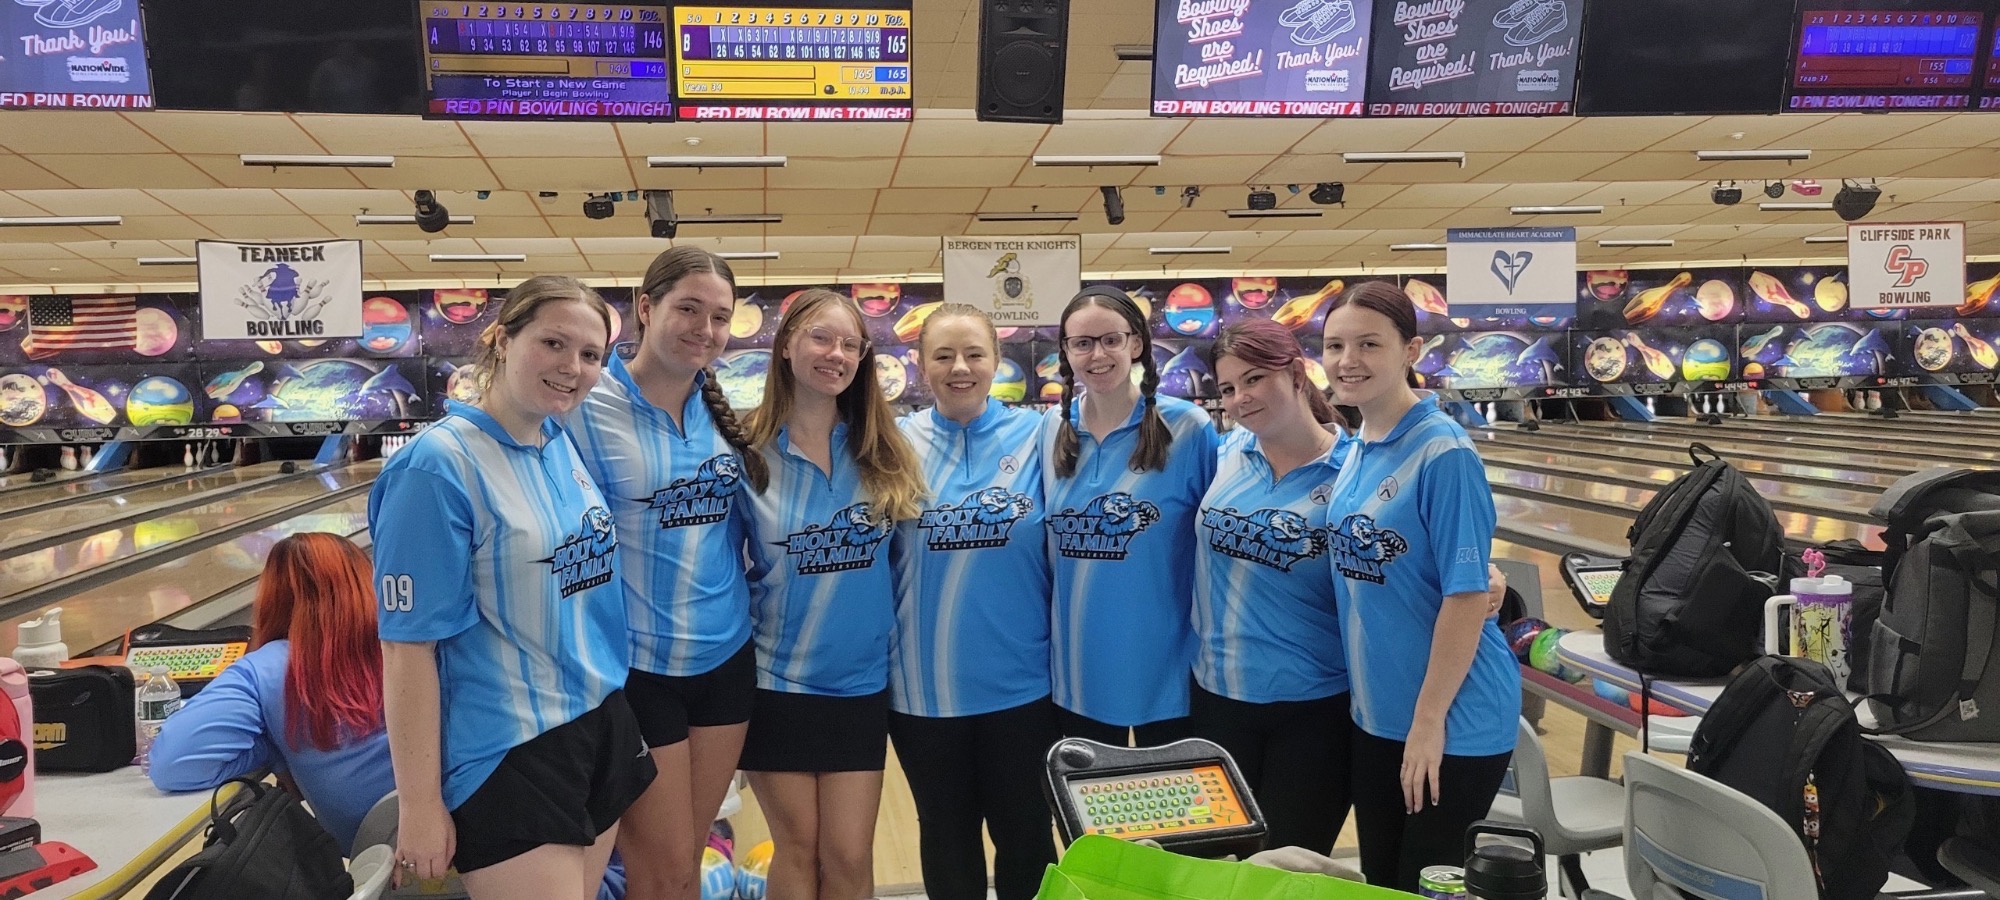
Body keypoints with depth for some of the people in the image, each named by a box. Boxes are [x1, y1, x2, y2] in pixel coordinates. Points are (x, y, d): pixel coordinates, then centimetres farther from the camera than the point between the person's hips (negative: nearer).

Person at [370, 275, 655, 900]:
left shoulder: (568, 447, 3)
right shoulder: (440, 466, -17)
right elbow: (409, 645, -17)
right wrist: (420, 805, -15)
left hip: (602, 729, 7)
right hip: (507, 755, -7)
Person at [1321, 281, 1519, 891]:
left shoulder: (1443, 453, -18)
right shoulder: (1354, 451, 4)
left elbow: (1468, 596, -19)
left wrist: (1429, 719, -19)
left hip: (1454, 721, -7)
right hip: (1374, 714, 7)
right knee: (1380, 881, 18)